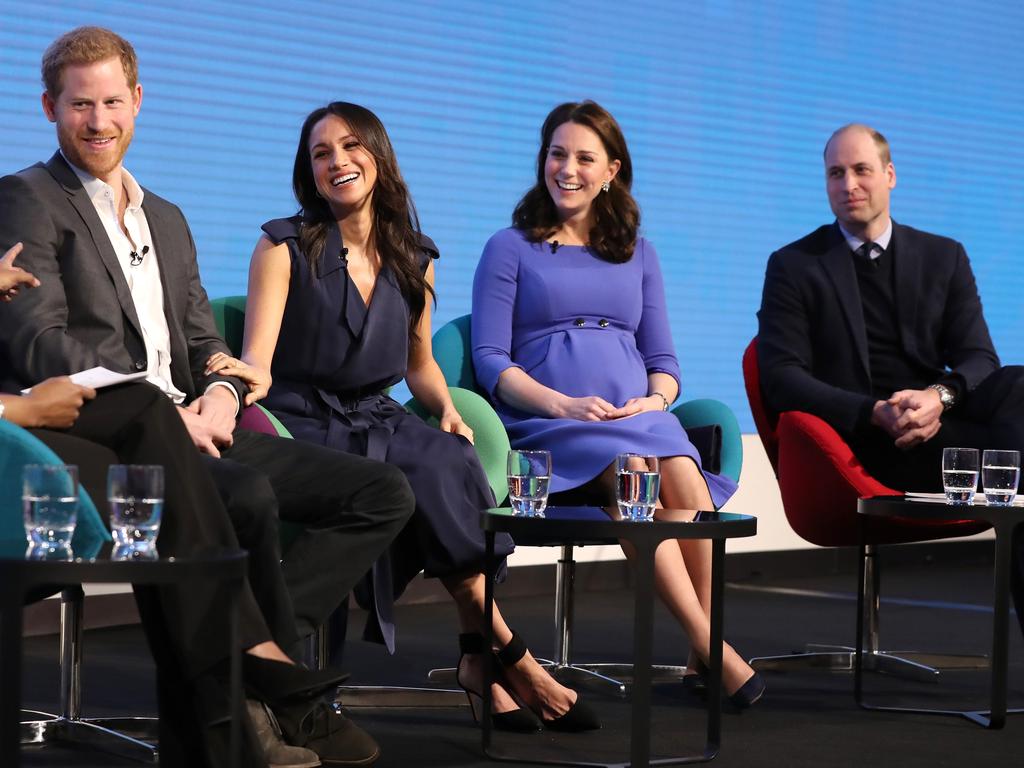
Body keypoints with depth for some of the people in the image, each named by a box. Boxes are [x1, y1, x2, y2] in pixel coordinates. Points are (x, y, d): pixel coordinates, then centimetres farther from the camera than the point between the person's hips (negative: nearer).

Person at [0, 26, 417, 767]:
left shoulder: (167, 219, 26)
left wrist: (221, 393, -4)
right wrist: (161, 414, -18)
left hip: (189, 429, 8)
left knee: (384, 493, -7)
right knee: (249, 496, -36)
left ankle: (253, 648, -20)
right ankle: (279, 682, -13)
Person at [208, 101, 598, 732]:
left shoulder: (414, 258, 12)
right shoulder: (285, 247, -1)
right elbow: (258, 363, -10)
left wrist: (447, 410, 2)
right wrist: (248, 372, -34)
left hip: (380, 420, 4)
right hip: (307, 422, -4)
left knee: (449, 459, -32)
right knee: (431, 475, -31)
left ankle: (479, 656, -26)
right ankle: (511, 656, -22)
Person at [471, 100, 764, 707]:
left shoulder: (638, 255, 24)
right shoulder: (511, 249, 12)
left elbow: (664, 360, 20)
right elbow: (491, 360, 2)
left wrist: (656, 399, -5)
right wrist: (563, 404, -14)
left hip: (639, 415, 3)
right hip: (549, 424, -3)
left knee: (684, 475, -33)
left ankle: (704, 653, -26)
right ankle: (711, 647, -31)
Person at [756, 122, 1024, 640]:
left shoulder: (944, 258, 19)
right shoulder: (794, 266, 10)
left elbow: (978, 359, 8)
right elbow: (782, 378, -2)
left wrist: (940, 397, -19)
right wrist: (876, 414, -19)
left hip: (941, 423, 3)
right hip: (860, 442, -3)